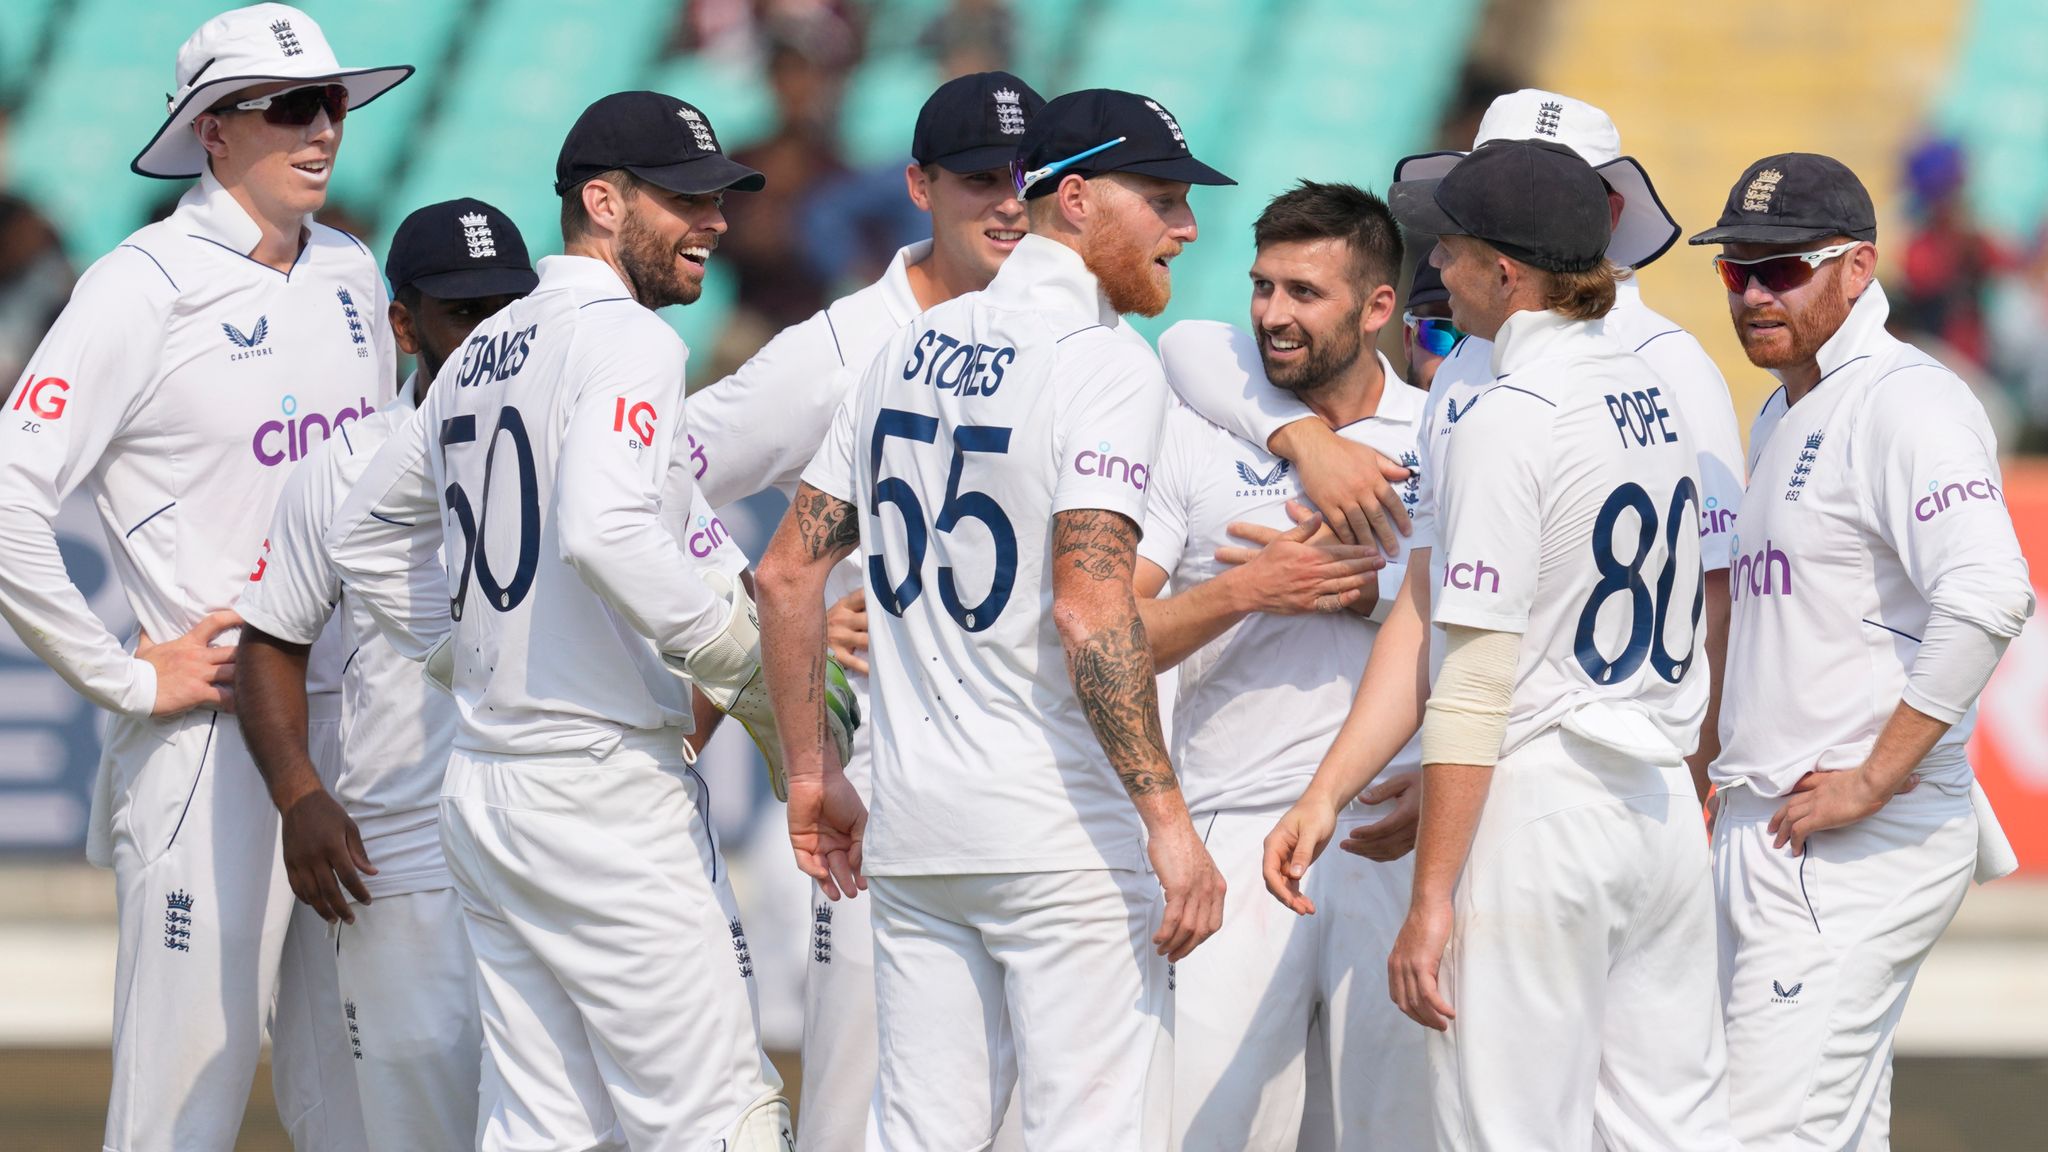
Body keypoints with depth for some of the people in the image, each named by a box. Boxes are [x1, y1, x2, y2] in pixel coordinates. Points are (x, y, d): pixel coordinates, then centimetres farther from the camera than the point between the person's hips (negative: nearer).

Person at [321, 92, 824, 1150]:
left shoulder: (483, 354, 17)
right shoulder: (624, 338, -10)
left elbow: (364, 535, 28)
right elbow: (606, 534, -26)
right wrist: (744, 653, -15)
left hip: (480, 784, 9)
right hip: (605, 785, -9)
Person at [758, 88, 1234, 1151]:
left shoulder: (914, 349, 13)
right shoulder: (1103, 358, -11)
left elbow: (787, 573, 14)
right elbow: (1090, 607, -22)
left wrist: (811, 773, 21)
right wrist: (1167, 820, -22)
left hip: (913, 823, 8)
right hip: (1059, 827, -8)